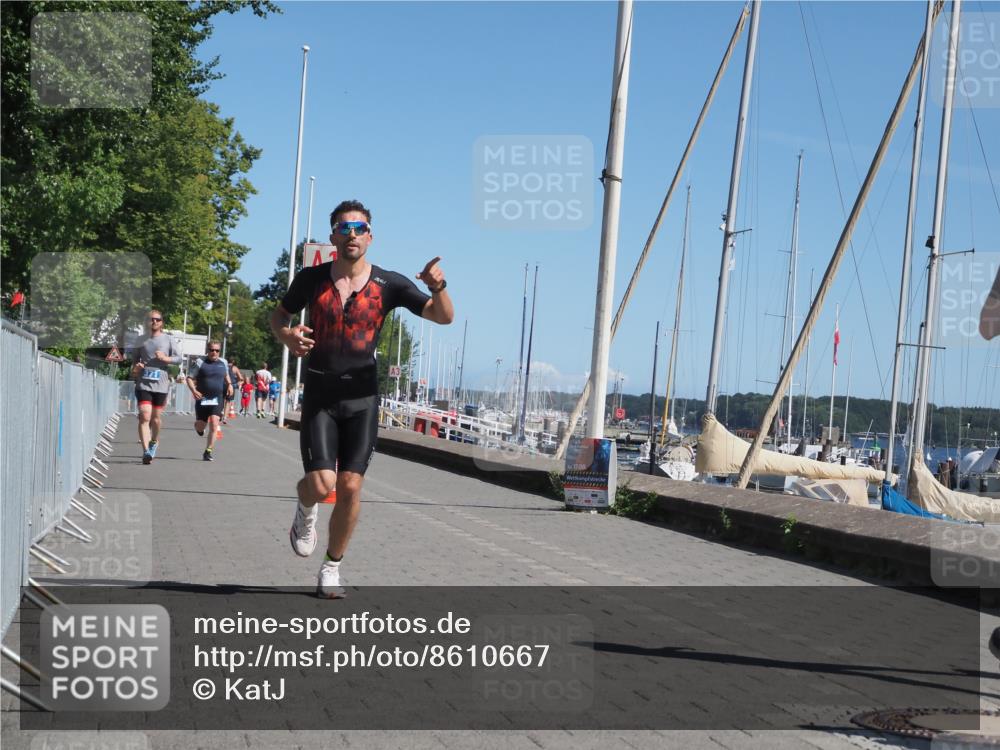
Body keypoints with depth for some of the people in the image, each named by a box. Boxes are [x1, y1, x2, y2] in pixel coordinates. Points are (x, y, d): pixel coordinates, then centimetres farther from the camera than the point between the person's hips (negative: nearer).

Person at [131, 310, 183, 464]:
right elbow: (135, 359, 23)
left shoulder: (168, 340, 6)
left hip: (161, 384, 0)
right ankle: (146, 451, -18)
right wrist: (135, 368, 3)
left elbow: (180, 358, 3)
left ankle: (154, 441, 38)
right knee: (145, 416, -14)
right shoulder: (142, 340, 11)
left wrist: (165, 358, -13)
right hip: (143, 383, 0)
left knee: (156, 417, 10)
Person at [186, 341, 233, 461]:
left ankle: (208, 452, -7)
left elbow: (226, 375, 27)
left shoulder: (223, 363, 8)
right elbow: (190, 378, -1)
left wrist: (229, 384, 8)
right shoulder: (200, 363, -2)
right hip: (202, 398, -1)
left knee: (214, 425, -14)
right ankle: (198, 426, 45)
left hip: (217, 399, 1)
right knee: (201, 426, 5)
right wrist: (193, 390, -17)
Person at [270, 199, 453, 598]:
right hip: (319, 396, 0)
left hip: (362, 397, 1)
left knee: (350, 487, -2)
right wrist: (286, 335, -10)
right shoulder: (311, 278, -1)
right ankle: (306, 511, 25)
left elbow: (444, 317, -5)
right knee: (322, 483, -13)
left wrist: (438, 287, -28)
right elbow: (279, 315, 14)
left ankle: (332, 567, 18)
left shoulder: (388, 284, -3)